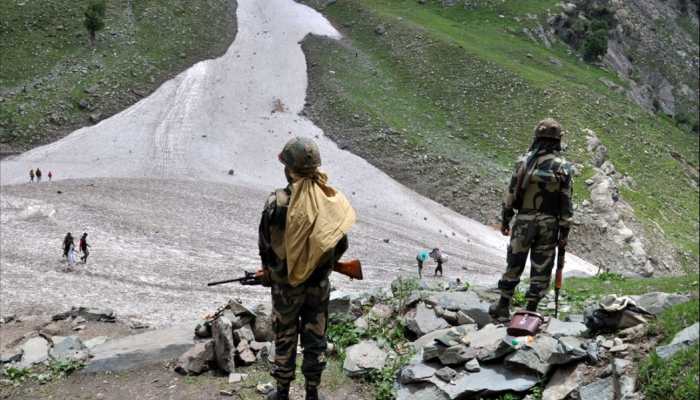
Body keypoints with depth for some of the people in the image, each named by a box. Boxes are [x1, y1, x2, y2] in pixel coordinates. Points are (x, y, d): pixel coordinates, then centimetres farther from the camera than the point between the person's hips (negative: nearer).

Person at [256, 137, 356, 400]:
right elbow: (340, 245, -1)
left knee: (285, 340, 15)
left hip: (286, 284, -2)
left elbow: (265, 245, -9)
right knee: (315, 339, 16)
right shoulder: (331, 200, -9)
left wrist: (270, 272, 10)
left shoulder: (277, 202, -19)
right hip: (319, 284, 3)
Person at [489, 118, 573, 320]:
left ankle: (503, 307, 19)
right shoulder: (563, 167, -5)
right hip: (549, 224, -1)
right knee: (541, 270, 7)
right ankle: (531, 310, 10)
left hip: (524, 221, 1)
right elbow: (566, 203, -5)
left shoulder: (524, 161, -4)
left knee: (514, 264, 12)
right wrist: (564, 231, 1)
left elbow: (511, 194, -1)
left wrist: (505, 221, 9)